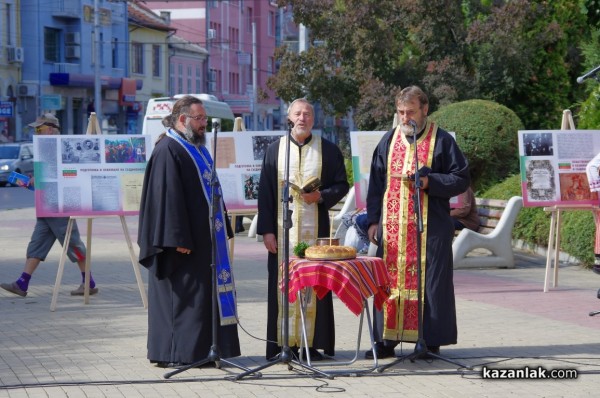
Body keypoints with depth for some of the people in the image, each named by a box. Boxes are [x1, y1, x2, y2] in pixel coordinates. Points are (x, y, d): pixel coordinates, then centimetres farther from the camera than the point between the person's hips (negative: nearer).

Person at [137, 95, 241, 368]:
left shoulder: (197, 148, 17)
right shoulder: (168, 150, -13)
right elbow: (168, 195, -20)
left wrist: (224, 229, 17)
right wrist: (179, 239, -24)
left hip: (206, 236, 10)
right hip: (186, 240, -10)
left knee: (206, 292, 10)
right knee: (183, 294, -7)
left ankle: (203, 350, 14)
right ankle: (176, 354, -3)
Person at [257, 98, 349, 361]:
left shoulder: (328, 150, 6)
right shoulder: (275, 150, 7)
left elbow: (341, 185, 8)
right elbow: (265, 192, 5)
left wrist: (322, 196, -12)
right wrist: (267, 229, -3)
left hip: (315, 227, 0)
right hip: (282, 228, 0)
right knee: (282, 283, -1)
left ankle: (312, 343, 4)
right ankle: (282, 343, 3)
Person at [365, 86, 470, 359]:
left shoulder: (441, 140, 1)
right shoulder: (389, 140, 12)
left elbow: (461, 179, -1)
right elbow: (376, 183, 14)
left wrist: (429, 182, -16)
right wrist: (373, 220, 7)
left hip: (429, 226, -4)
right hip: (392, 225, 4)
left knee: (427, 281, -3)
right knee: (390, 280, 3)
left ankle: (430, 339, 5)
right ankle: (386, 340, 9)